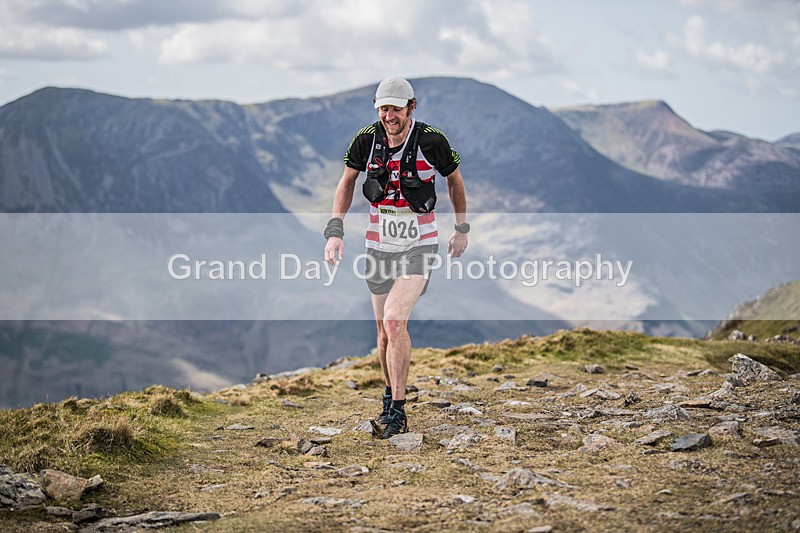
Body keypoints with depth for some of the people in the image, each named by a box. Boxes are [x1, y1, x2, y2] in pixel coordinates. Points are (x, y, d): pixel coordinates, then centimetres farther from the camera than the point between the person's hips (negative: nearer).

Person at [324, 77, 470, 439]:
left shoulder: (432, 141, -12)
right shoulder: (366, 140, -6)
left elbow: (454, 179, 7)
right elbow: (347, 182, 9)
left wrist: (462, 228, 15)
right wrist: (335, 230, -1)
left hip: (420, 247, -3)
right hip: (379, 246, 3)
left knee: (394, 319, -20)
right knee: (385, 331, 10)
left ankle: (398, 411, -13)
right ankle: (390, 396, 33)